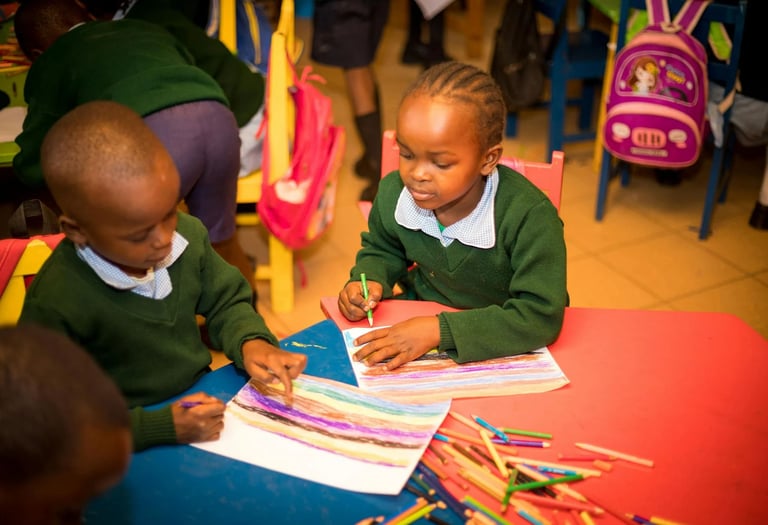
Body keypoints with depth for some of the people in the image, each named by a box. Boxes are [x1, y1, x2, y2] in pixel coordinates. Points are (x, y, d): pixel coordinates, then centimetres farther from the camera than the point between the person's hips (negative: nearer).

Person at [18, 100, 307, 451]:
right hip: (138, 453, -5)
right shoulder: (54, 304, -23)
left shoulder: (187, 235, -7)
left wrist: (250, 341, -9)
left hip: (207, 405, 5)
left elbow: (226, 303, 12)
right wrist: (163, 426, -24)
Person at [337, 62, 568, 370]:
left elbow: (542, 316, -30)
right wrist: (368, 280, -13)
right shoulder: (393, 193, -12)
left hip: (501, 345, -3)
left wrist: (440, 331, -36)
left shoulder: (529, 216, -28)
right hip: (417, 318, 4)